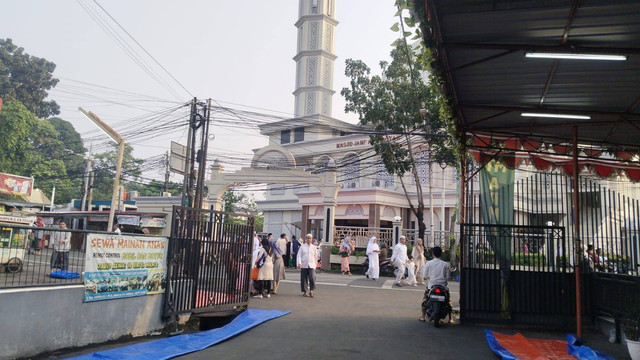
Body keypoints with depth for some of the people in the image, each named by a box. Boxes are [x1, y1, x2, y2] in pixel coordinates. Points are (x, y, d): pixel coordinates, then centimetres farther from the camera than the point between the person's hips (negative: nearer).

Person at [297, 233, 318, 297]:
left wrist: (315, 264, 13)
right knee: (304, 279, 4)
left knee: (312, 278, -13)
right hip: (304, 265, 0)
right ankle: (304, 291, 17)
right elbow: (299, 255, 1)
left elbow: (315, 256, 15)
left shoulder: (314, 247, 9)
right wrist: (299, 263, -11)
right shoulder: (302, 246, 4)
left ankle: (311, 291, -2)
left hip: (311, 265, 0)